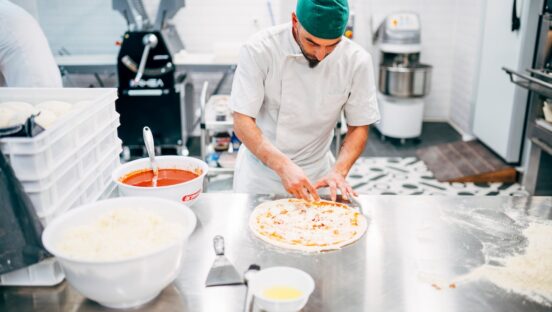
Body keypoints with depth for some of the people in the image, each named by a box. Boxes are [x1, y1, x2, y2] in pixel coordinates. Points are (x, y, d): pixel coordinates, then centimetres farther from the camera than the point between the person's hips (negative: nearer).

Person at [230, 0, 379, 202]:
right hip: (260, 168, -1)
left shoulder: (357, 61, -15)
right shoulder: (259, 50, -20)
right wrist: (284, 166, -34)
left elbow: (358, 128, -5)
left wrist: (339, 171, -22)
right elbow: (243, 123, -21)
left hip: (316, 173, 1)